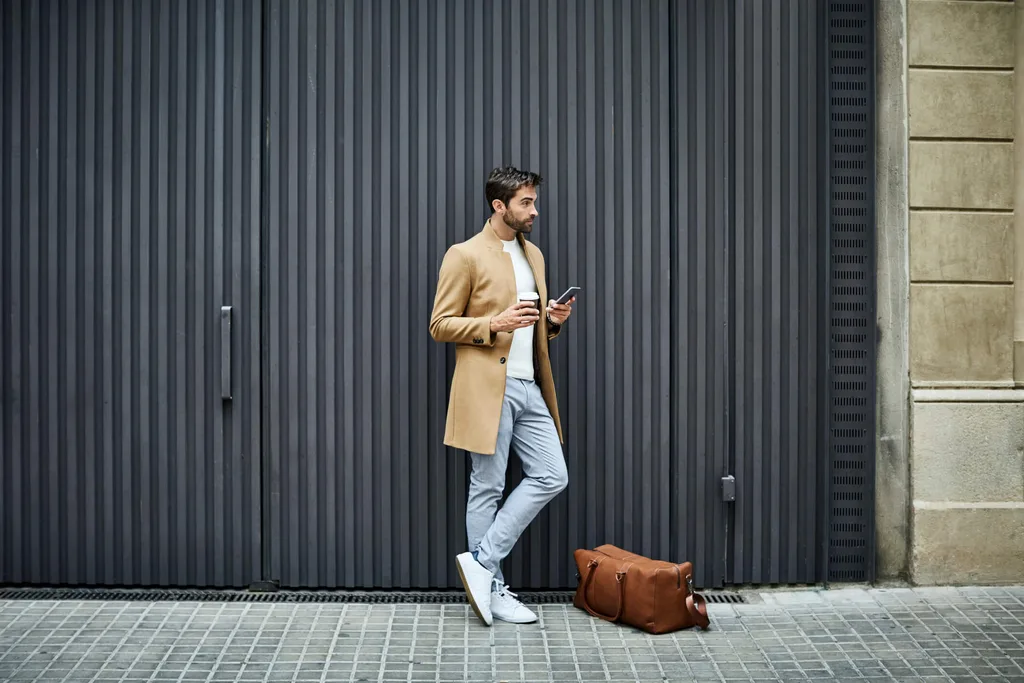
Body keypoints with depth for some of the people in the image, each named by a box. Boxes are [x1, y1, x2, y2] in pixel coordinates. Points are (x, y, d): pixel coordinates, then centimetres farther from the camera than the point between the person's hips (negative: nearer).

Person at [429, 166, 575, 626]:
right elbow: (440, 326, -7)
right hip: (488, 389, -7)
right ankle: (494, 588, 13)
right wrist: (495, 323, -18)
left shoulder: (534, 255, 17)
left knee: (552, 477, 2)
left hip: (529, 387, 8)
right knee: (487, 488, 1)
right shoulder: (465, 255, -6)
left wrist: (552, 321, 4)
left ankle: (482, 562, 9)